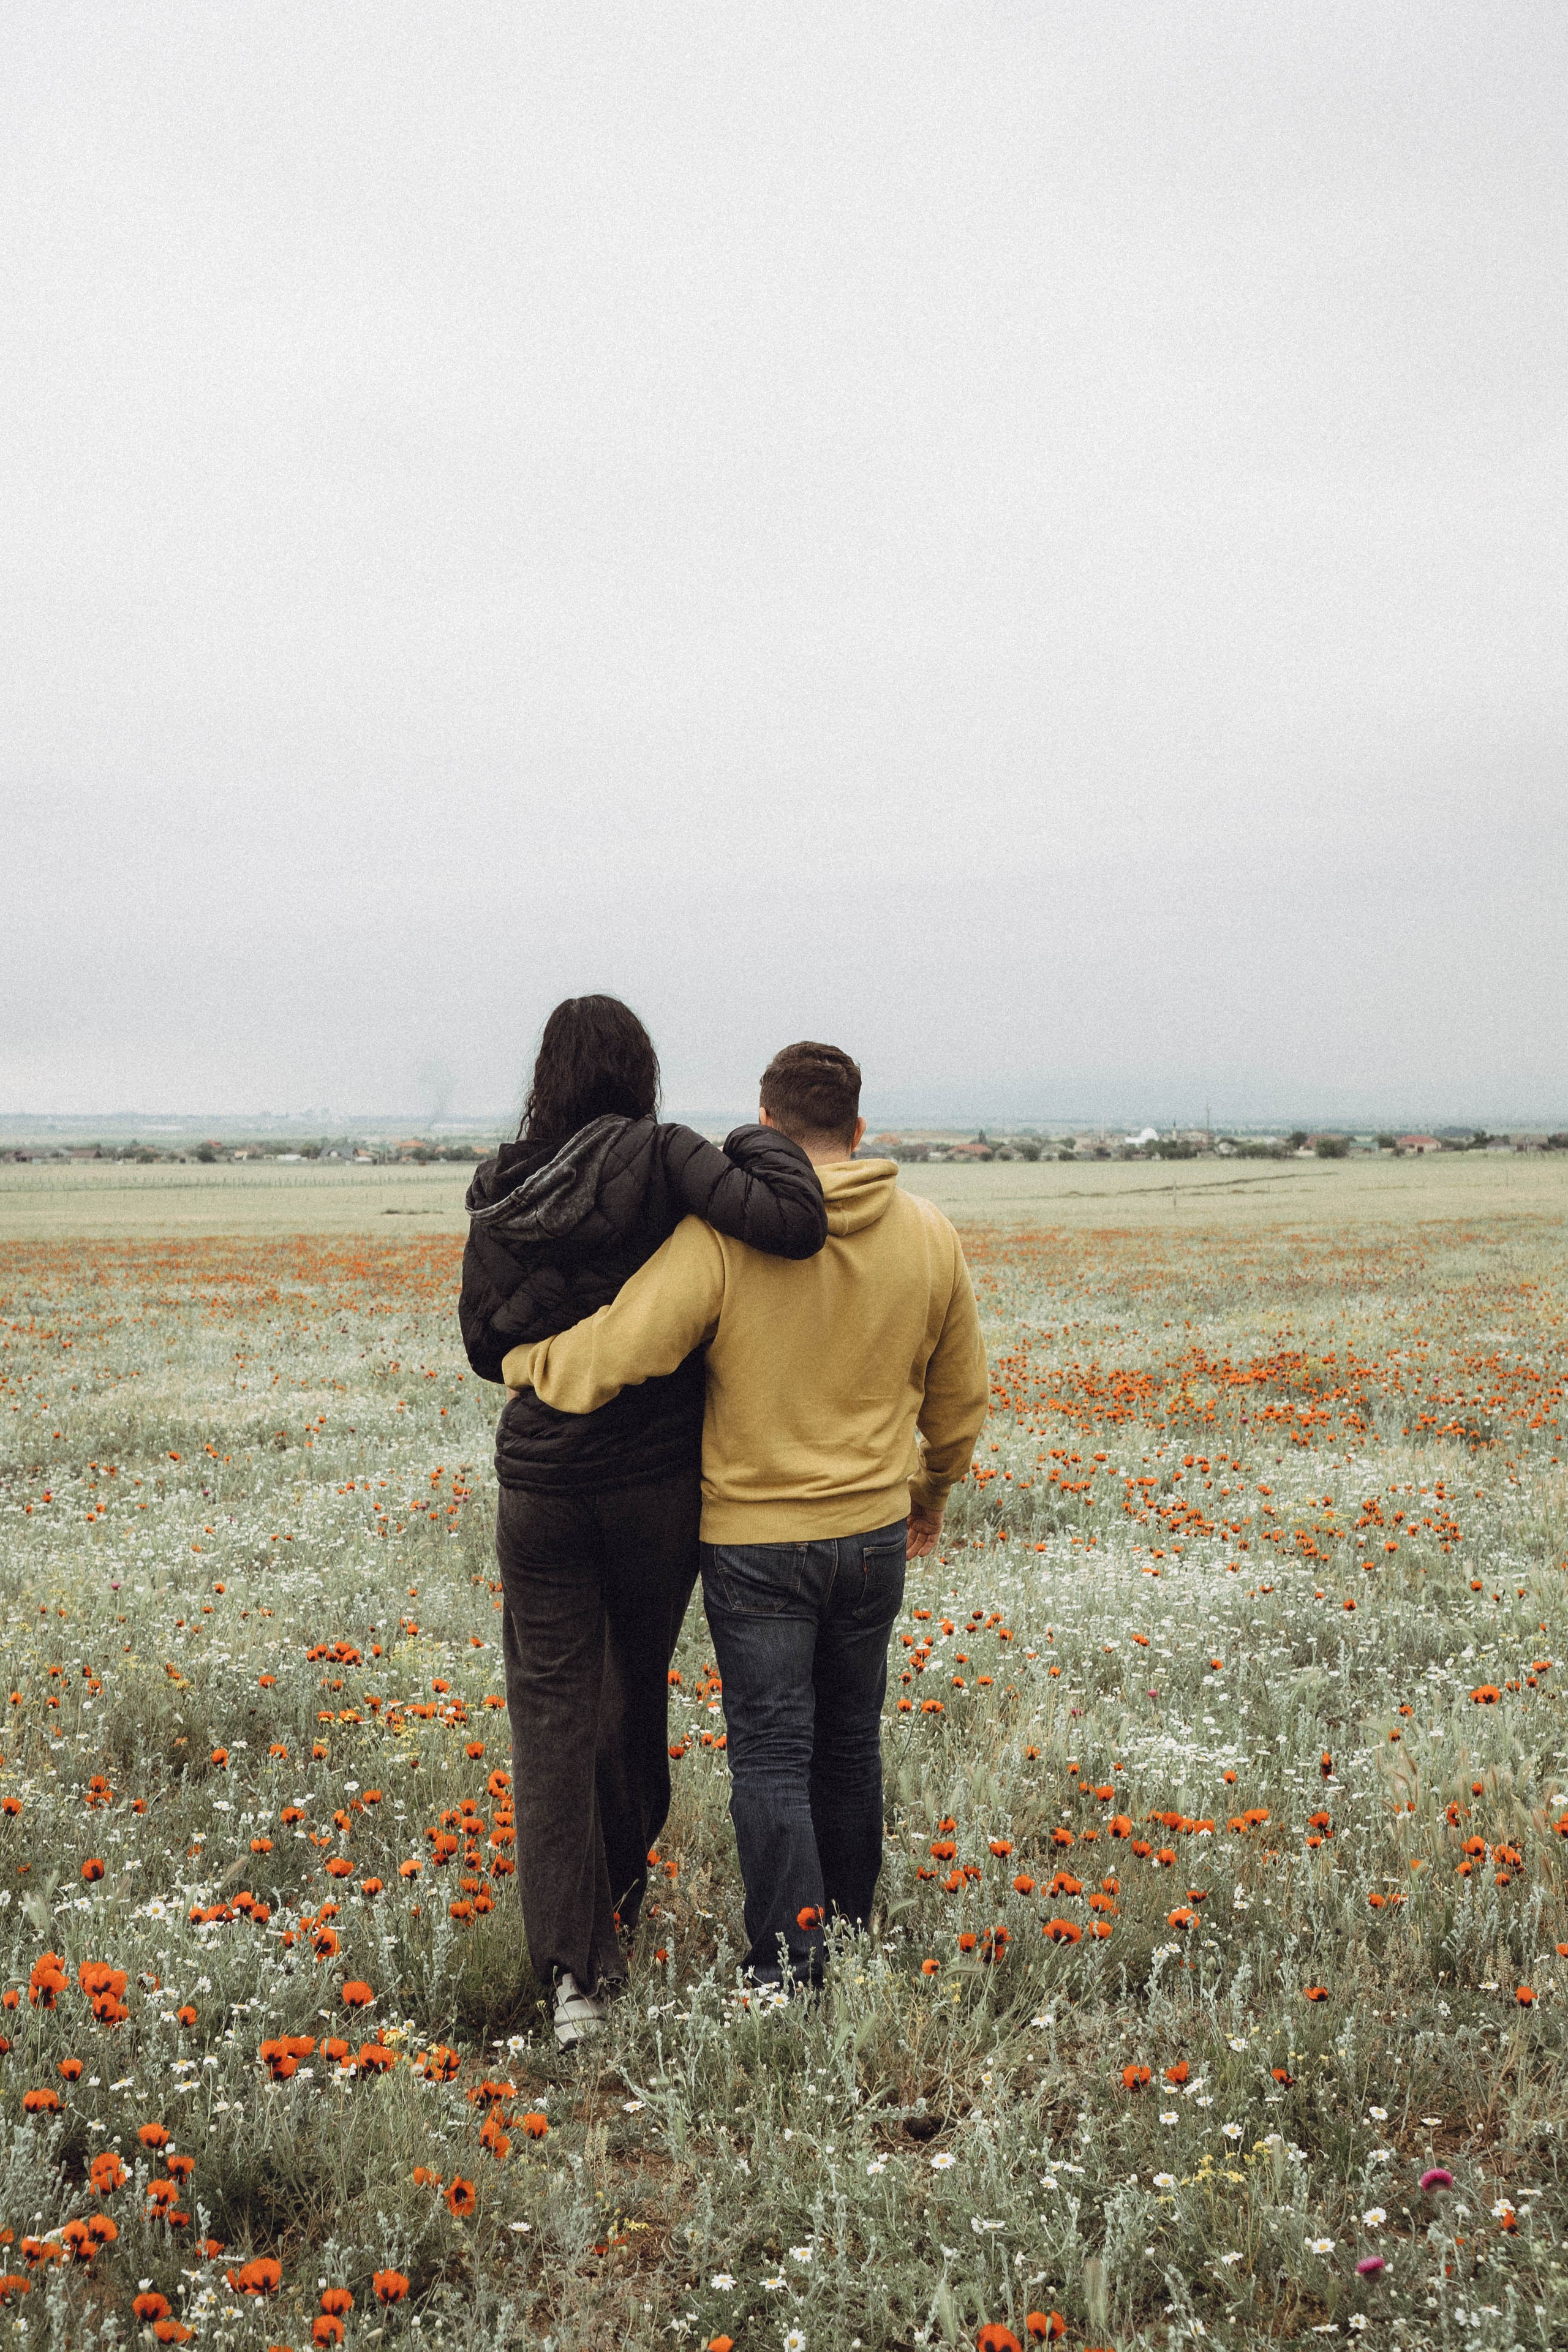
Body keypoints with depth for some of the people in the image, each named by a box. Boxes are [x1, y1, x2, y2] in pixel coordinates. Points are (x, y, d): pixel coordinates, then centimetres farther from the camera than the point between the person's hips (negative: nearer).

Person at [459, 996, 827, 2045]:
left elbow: (486, 1347, 8)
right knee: (636, 1685, 20)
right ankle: (620, 1894, 40)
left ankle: (573, 1969, -3)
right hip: (656, 1478, -1)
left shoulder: (499, 1193, 0)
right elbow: (793, 1225, -26)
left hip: (539, 1478, 1)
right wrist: (763, 1147, -7)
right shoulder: (659, 1157, -12)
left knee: (551, 1712, 5)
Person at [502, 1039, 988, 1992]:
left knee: (772, 1752, 4)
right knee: (851, 1741, 18)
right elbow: (962, 1396, 9)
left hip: (753, 1536, -4)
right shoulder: (930, 1236, -2)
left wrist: (518, 1361, -1)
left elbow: (618, 1351, -22)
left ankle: (790, 1966, 1)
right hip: (874, 1530, 4)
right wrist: (930, 1494, 26)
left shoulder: (724, 1233, -17)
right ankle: (851, 1932, 32)